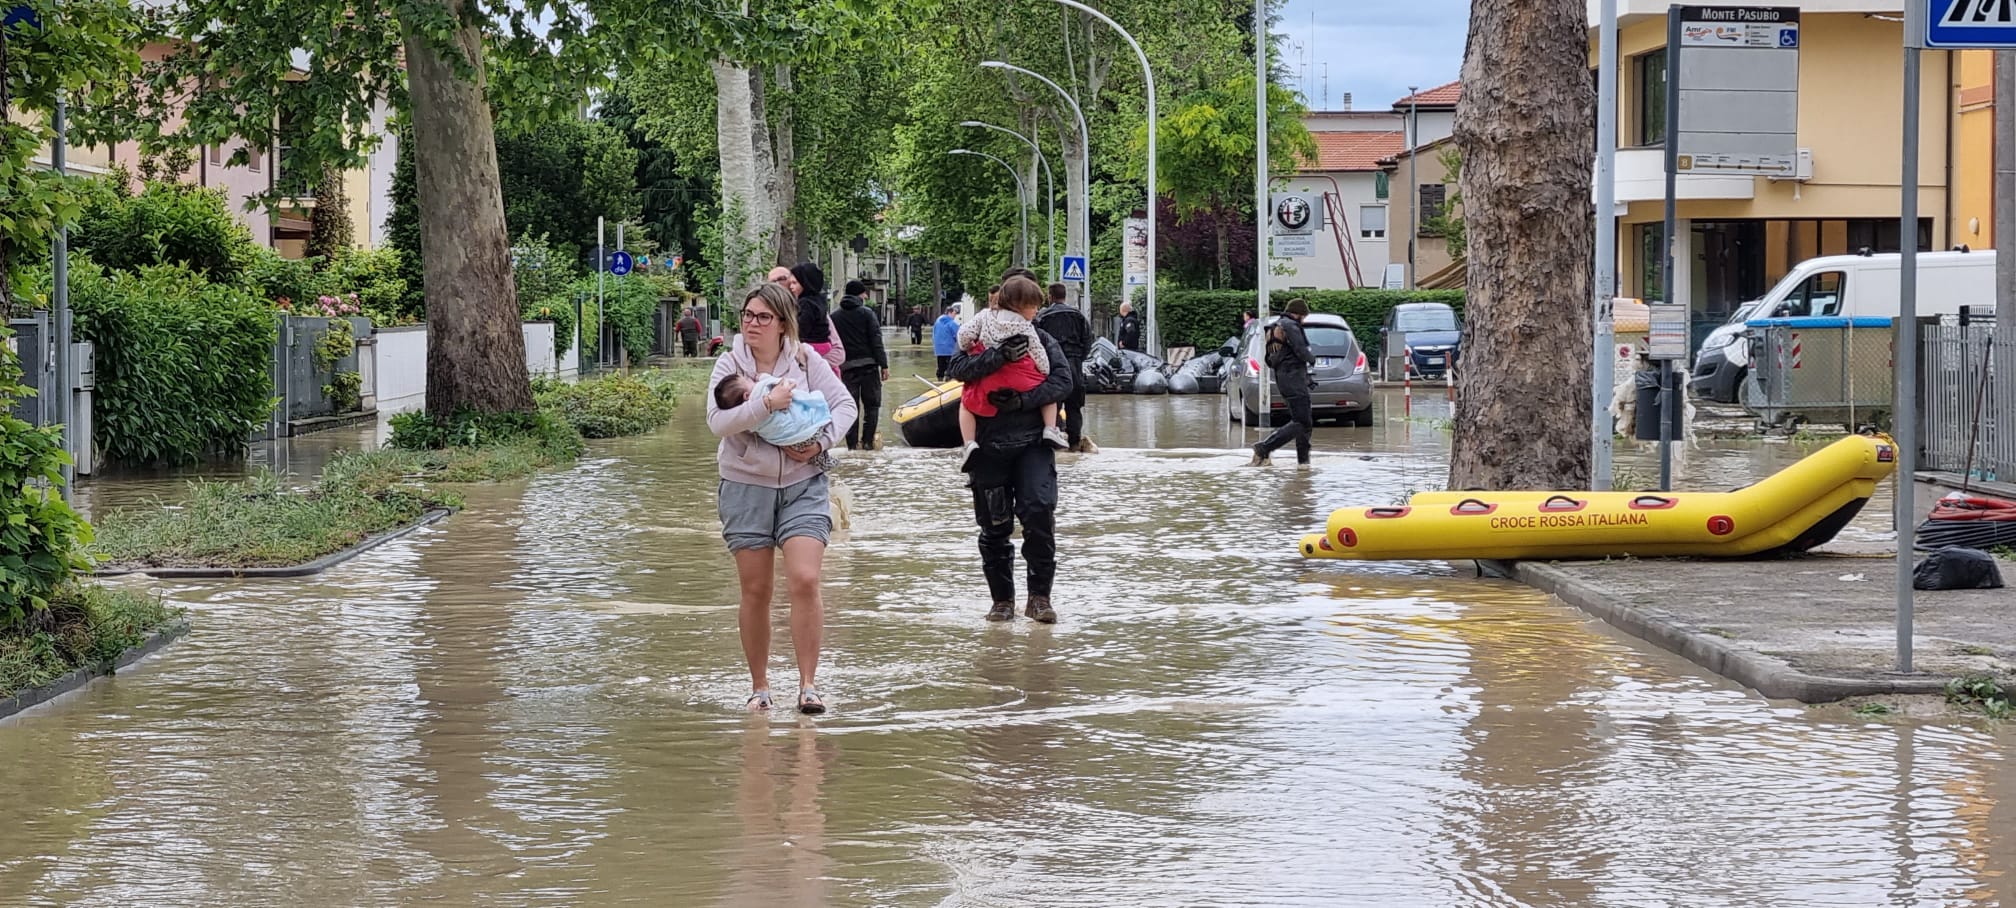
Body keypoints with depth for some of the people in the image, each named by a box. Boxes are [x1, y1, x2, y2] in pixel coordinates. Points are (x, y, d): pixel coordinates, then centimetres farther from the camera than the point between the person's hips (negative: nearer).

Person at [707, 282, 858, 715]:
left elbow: (844, 404, 4)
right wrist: (766, 403, -28)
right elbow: (717, 422, -16)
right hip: (746, 485, 0)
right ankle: (759, 686, 19)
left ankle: (808, 685, -9)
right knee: (755, 590, 6)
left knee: (805, 581, -14)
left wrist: (822, 442, -13)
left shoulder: (806, 361, -2)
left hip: (803, 485, 0)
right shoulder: (730, 365, -4)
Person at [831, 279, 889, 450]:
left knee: (851, 406, 6)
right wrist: (883, 365, -5)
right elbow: (876, 341, -7)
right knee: (872, 404, 6)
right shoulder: (867, 313, -3)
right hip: (868, 364, -3)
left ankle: (852, 443, 1)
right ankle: (867, 441, 0)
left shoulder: (835, 317, 8)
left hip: (847, 366, 3)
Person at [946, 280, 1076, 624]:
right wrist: (1000, 356, -22)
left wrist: (1022, 400, -16)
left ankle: (1039, 596, -10)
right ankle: (1002, 599, 17)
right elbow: (956, 370, -10)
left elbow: (1062, 382, -1)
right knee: (994, 527, 4)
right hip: (989, 445, 0)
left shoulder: (1042, 340, 10)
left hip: (1033, 443, 0)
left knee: (1039, 511, -18)